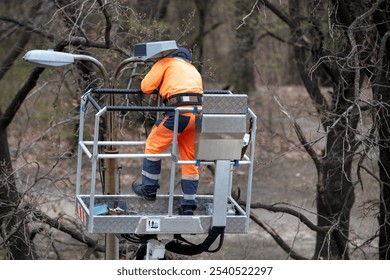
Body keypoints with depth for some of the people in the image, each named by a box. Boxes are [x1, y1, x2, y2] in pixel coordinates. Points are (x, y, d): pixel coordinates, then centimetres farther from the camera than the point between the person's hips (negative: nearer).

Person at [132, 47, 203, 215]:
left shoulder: (166, 63, 16)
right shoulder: (194, 70, 34)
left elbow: (146, 87, 9)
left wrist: (157, 89, 32)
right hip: (198, 112, 6)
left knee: (153, 146, 14)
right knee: (190, 159, 11)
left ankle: (149, 189, 21)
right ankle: (189, 206, 12)